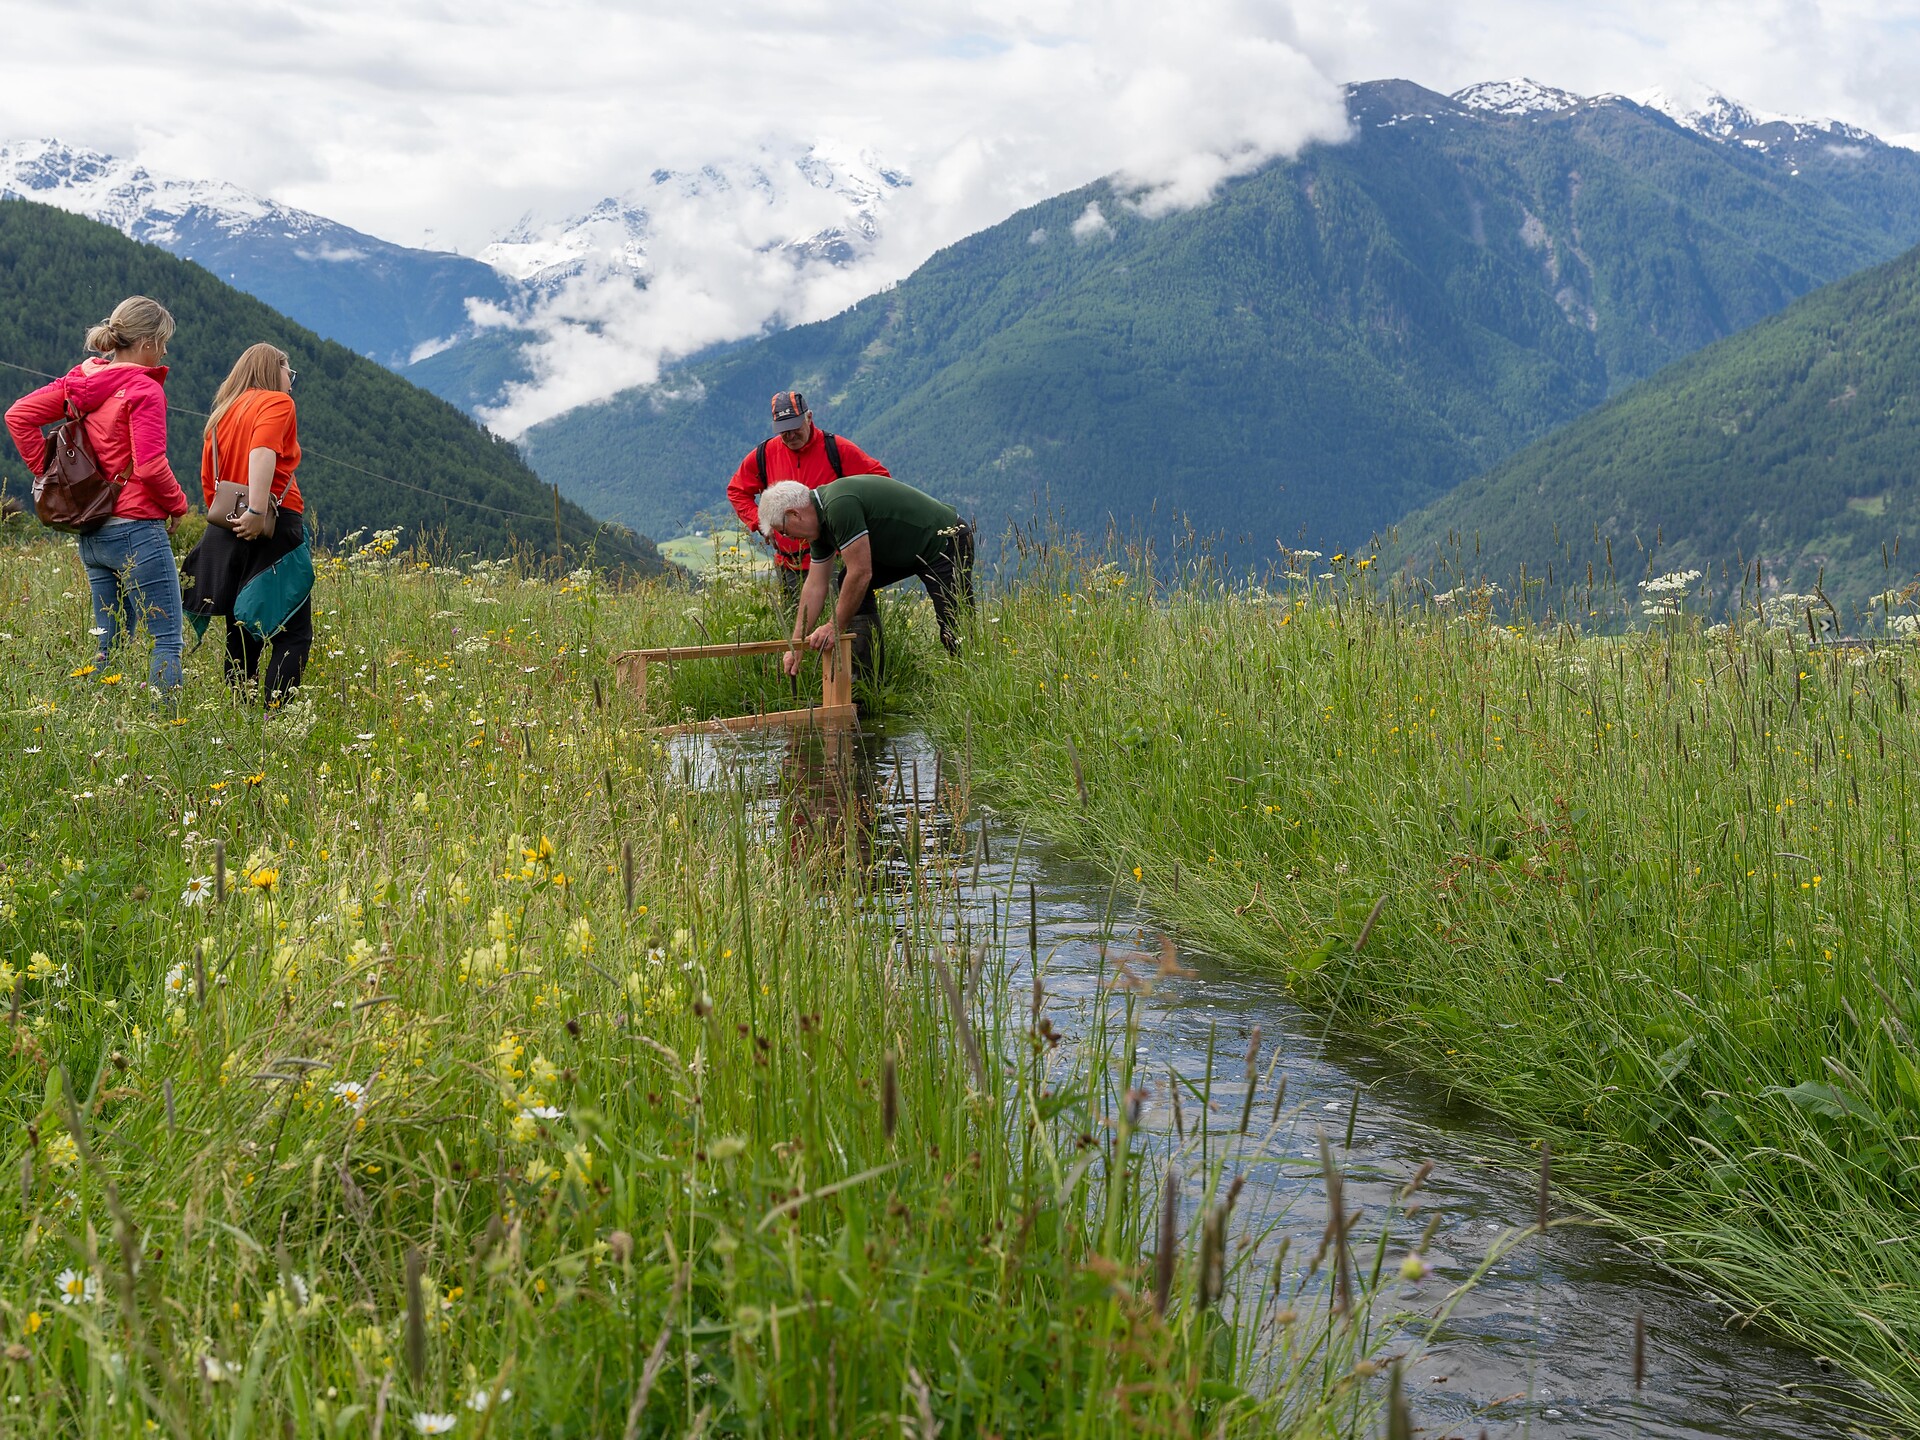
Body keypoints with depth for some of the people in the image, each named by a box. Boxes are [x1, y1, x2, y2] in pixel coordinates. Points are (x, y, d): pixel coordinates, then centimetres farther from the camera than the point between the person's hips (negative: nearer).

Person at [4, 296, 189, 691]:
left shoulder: (81, 380, 10)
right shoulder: (144, 390, -13)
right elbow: (150, 466, -20)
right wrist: (177, 505, -3)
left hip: (92, 534, 8)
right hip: (136, 528, -8)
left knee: (110, 642, 14)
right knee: (167, 639, -5)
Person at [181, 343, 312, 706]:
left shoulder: (221, 414, 19)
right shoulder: (277, 402, -1)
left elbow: (207, 479, 18)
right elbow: (263, 450, -19)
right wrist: (257, 510, -25)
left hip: (225, 535, 7)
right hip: (272, 527, -7)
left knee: (242, 635, 12)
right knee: (294, 633, -7)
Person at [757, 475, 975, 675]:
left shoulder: (840, 505, -26)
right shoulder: (821, 518, 5)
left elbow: (861, 573, -26)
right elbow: (815, 586, 10)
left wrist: (835, 627, -16)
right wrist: (796, 644, 8)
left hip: (946, 543, -10)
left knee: (955, 633, -15)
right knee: (849, 586, 7)